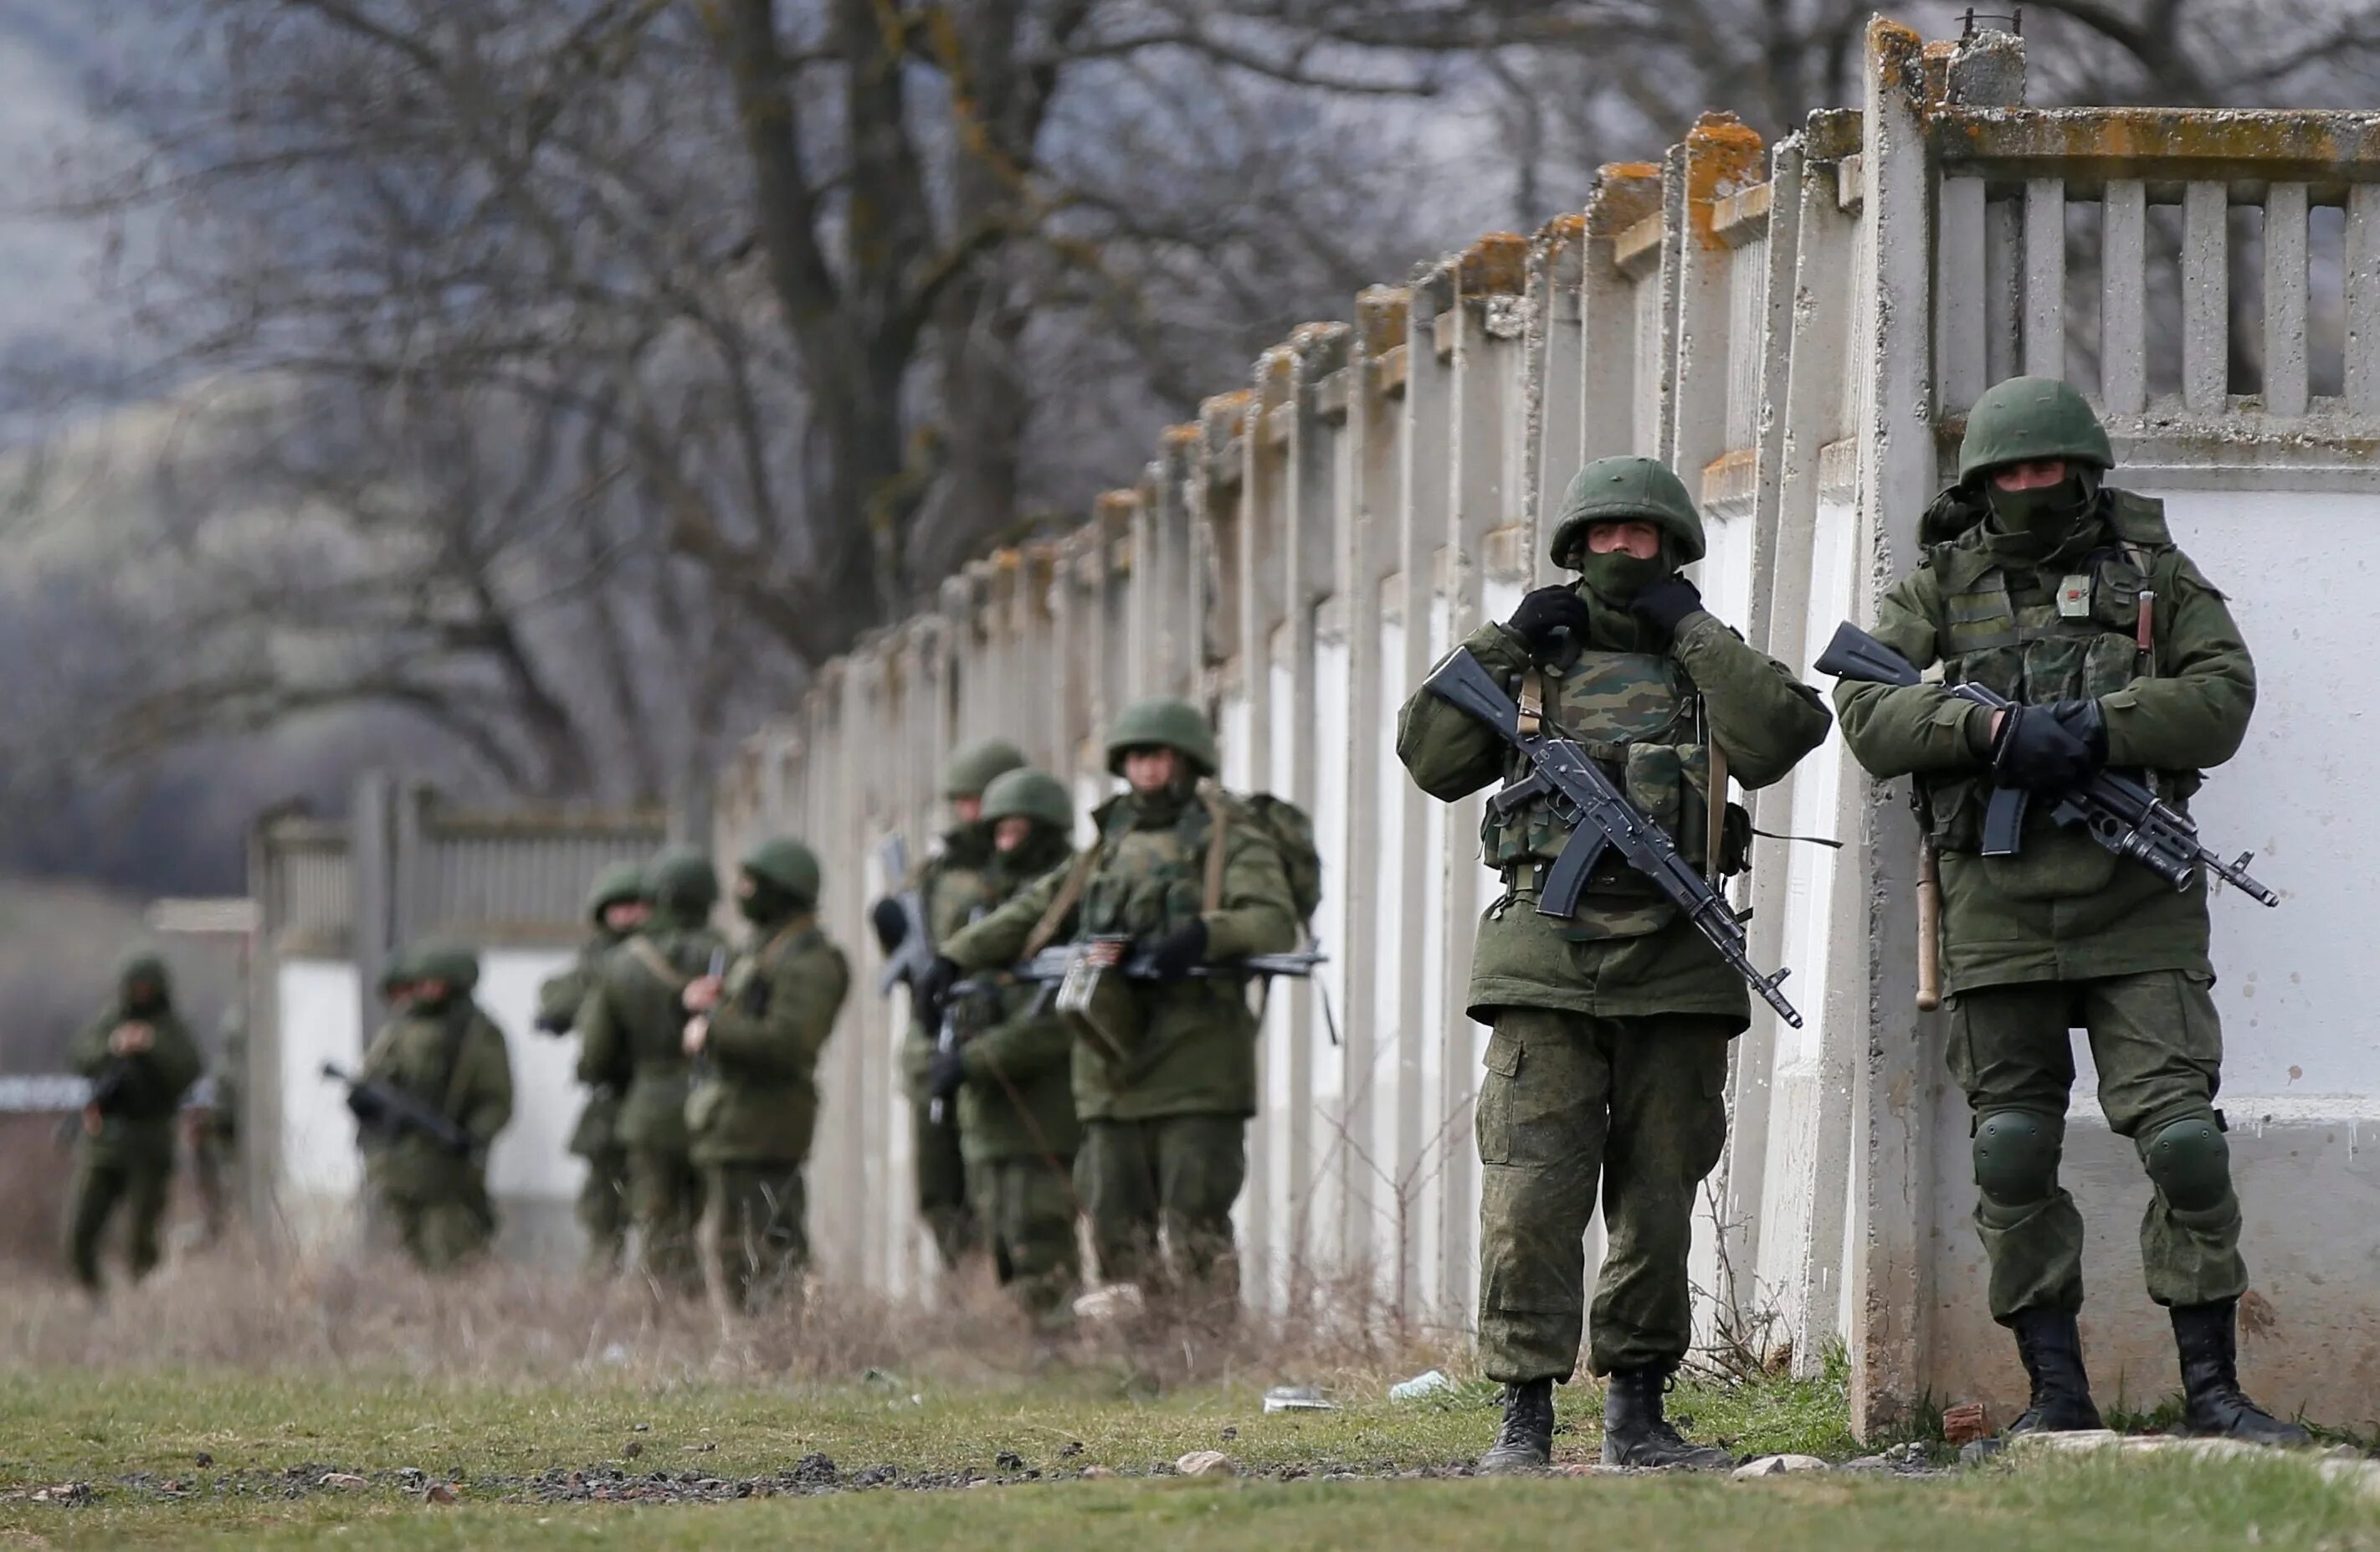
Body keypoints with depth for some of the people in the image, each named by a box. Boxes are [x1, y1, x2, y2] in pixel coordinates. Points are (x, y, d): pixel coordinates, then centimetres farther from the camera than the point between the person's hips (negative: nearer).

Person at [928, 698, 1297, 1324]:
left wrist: (1205, 934, -30)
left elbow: (1275, 922, -12)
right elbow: (1032, 910, 22)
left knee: (1194, 1231, -11)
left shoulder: (1229, 838, 3)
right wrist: (957, 957, 8)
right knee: (1119, 1229, 4)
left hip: (1196, 1066, -6)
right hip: (1114, 1070, 6)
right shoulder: (1110, 847, 21)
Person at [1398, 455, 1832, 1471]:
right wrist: (1504, 645, 0)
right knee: (1532, 1196, -9)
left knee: (1659, 1198, 5)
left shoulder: (1712, 664, 13)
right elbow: (1432, 760, 5)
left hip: (1676, 965, 1)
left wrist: (1690, 627, -5)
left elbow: (1776, 736, -8)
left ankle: (1637, 1409, 13)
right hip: (1546, 960, -1)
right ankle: (1525, 1413, -8)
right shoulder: (1532, 663, 14)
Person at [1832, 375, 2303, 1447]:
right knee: (2013, 1153, 1)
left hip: (2137, 908, -1)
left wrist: (2095, 728, -16)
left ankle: (2212, 1389, -4)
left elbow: (2222, 696, -2)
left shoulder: (2153, 574, 9)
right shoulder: (1942, 586, 10)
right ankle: (2055, 1392, 8)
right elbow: (1867, 713, -1)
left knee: (2182, 1137, -9)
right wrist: (1992, 728, -17)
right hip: (1999, 905, 1)